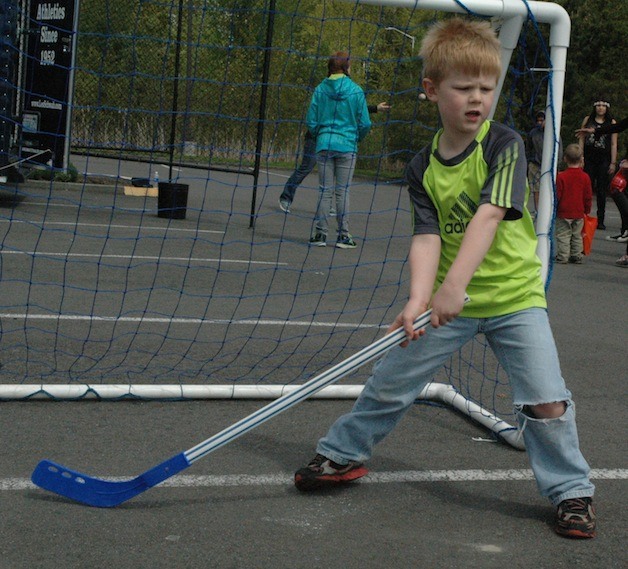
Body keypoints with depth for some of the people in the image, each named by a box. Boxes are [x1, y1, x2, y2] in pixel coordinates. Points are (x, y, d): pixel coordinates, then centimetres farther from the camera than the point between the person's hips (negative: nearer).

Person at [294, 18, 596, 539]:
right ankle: (343, 454, 29)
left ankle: (572, 491, 11)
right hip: (448, 300, 3)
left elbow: (488, 215, -24)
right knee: (390, 378, 7)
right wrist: (418, 300, -28)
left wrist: (455, 283, -35)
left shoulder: (505, 145, -11)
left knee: (547, 400, -10)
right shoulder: (423, 167, -1)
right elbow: (427, 237, -10)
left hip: (514, 296, -3)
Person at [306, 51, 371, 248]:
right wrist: (356, 138, 17)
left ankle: (320, 233, 5)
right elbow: (365, 123, -3)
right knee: (342, 191, 3)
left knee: (325, 190, 6)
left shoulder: (320, 89, 1)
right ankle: (343, 235, 5)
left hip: (324, 145, 2)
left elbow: (311, 121, 3)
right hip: (347, 146, -2)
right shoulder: (356, 90, -4)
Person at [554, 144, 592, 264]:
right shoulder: (585, 177, -2)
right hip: (579, 213, 4)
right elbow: (588, 197, 4)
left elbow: (557, 196, -9)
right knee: (577, 236, 13)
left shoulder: (561, 176, -13)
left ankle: (563, 256, 1)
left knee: (563, 235, 3)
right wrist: (587, 210, 17)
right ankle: (577, 256, 16)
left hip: (563, 213, -4)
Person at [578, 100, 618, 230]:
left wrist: (613, 163, -4)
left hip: (604, 160, -1)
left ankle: (600, 220, 5)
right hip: (589, 159, 1)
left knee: (601, 191, 2)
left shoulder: (611, 122, 3)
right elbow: (582, 139, 9)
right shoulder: (587, 120, 8)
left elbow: (614, 144, 1)